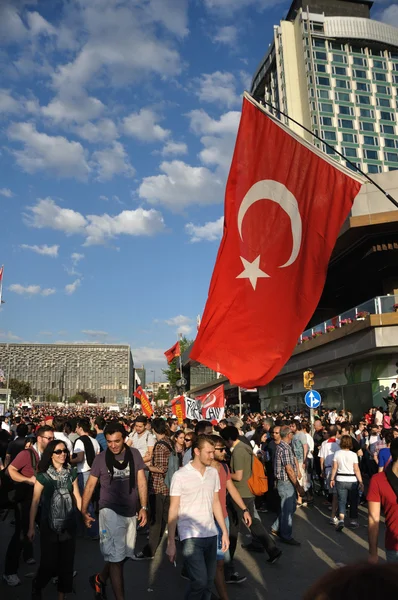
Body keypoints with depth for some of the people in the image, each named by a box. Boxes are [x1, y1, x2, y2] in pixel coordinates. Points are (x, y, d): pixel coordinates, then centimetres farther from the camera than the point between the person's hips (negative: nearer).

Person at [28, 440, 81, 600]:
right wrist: (31, 527, -7)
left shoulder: (71, 472, 2)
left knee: (66, 561, 8)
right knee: (49, 562, 1)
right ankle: (36, 587, 32)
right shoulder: (43, 475, -8)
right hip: (49, 525, -3)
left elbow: (77, 496, 5)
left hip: (69, 524, 3)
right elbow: (35, 501, -6)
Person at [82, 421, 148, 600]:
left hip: (130, 512, 4)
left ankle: (100, 579, 42)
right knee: (116, 557, 0)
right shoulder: (100, 458, -5)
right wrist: (84, 511, -1)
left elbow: (141, 481, 1)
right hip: (110, 511, -3)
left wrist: (144, 507, -5)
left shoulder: (134, 454, -2)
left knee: (124, 554, 18)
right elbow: (90, 485, 2)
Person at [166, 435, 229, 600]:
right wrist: (171, 542, -8)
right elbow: (173, 510, -7)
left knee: (209, 581, 9)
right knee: (199, 581, -11)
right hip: (191, 537, -5)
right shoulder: (180, 475, -11)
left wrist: (225, 531, 10)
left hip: (211, 535, 5)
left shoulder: (213, 473, 5)